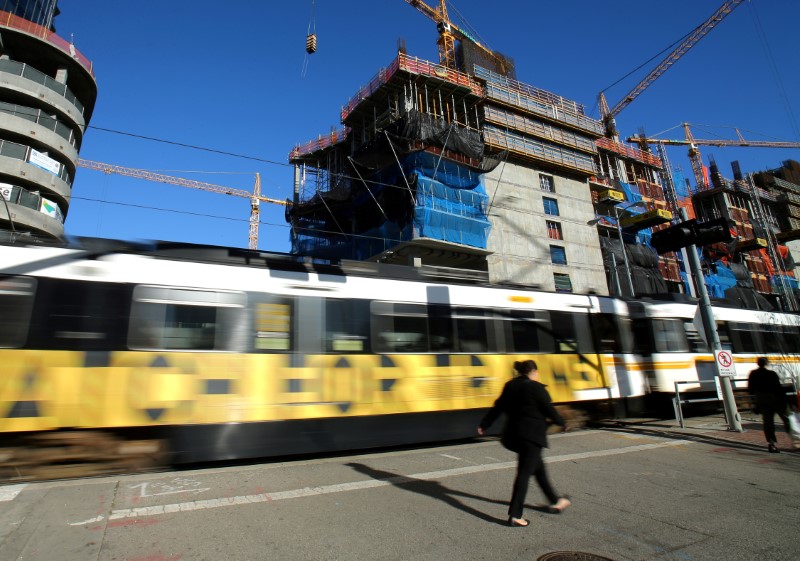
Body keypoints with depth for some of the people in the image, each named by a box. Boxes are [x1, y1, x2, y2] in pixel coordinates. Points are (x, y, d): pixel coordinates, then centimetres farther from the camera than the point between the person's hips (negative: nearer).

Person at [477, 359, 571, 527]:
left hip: (514, 434, 8)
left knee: (538, 468, 22)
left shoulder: (510, 386, 6)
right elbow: (549, 410, -7)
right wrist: (561, 422, 12)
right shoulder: (536, 388, -13)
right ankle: (515, 515, -3)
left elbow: (497, 407, 9)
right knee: (525, 473, -4)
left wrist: (484, 425, 15)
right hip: (532, 435, -7)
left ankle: (554, 502, 39)